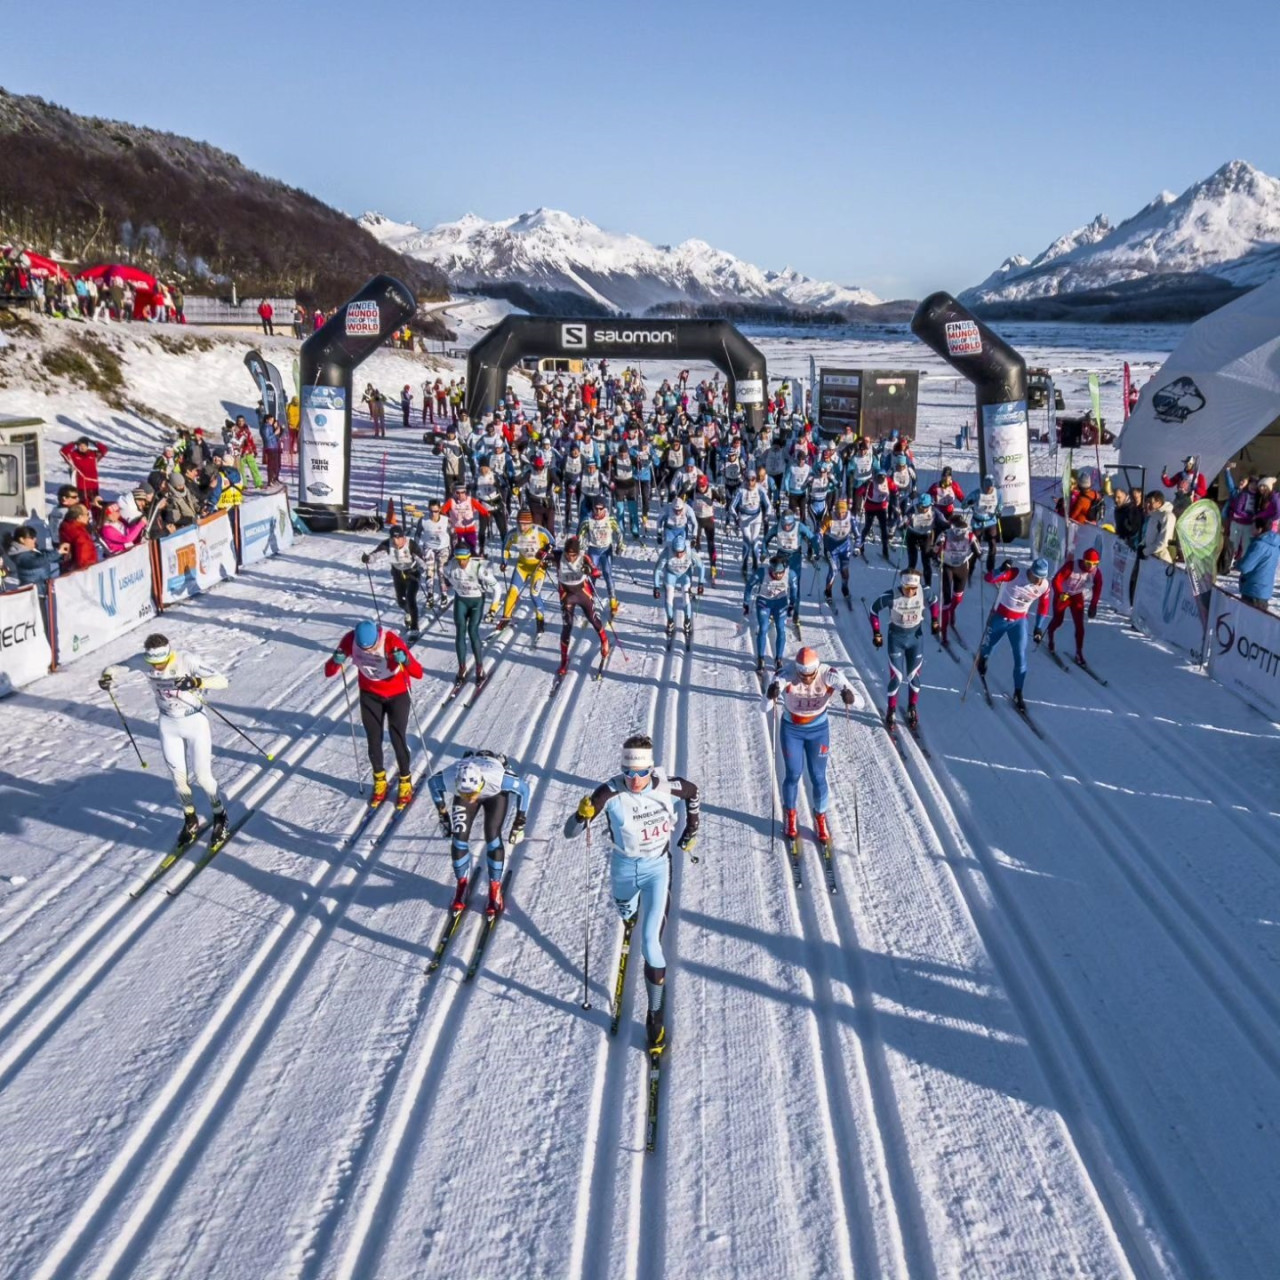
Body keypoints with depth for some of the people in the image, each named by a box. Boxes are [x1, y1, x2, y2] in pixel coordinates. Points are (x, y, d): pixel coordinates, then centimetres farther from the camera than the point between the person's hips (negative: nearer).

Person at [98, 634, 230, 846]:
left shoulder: (187, 662, -28)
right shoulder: (142, 662, -16)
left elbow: (222, 681, -34)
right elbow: (114, 668, -8)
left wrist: (197, 682, -53)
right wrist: (106, 677, -31)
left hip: (195, 723, -4)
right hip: (168, 725, 4)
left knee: (202, 776, 0)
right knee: (178, 777, 9)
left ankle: (220, 815, 25)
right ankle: (191, 821, 30)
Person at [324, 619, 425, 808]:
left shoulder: (392, 641, -34)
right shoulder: (350, 640, -25)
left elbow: (418, 673, -36)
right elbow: (329, 672, -18)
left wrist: (405, 660, -56)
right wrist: (336, 661, -40)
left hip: (397, 695, -3)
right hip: (370, 694, 3)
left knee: (398, 740, 3)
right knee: (373, 740, 10)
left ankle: (405, 783, 25)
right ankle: (379, 782, 32)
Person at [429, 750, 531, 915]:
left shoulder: (497, 778, -44)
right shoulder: (449, 778, -39)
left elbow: (524, 788, -24)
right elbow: (432, 782, -13)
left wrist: (519, 824, -18)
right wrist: (443, 815, -4)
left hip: (496, 794, -2)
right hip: (463, 789, 2)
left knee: (492, 836, -17)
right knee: (459, 836, -13)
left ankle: (495, 889, 2)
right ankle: (462, 884, 11)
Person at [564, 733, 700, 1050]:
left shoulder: (667, 786, -22)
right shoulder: (610, 793, -26)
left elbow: (692, 792, 4)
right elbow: (570, 833, -25)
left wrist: (691, 830, 11)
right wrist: (582, 815, -46)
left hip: (657, 867, -1)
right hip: (623, 868, 1)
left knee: (650, 943, -11)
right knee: (627, 915, 32)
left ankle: (656, 1013, 5)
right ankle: (631, 918, 72)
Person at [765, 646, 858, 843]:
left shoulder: (829, 676, -27)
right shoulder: (787, 677, -28)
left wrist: (848, 694, -56)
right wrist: (771, 693, -57)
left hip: (819, 730, 1)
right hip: (791, 730, -1)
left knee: (818, 777, 7)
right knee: (793, 775, 9)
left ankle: (820, 817, 31)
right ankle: (789, 815, 34)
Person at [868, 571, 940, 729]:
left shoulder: (925, 592, -21)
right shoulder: (891, 597, -28)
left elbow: (934, 600, 4)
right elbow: (874, 610, -10)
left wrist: (935, 620, 1)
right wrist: (876, 633, -9)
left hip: (916, 637, 2)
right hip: (896, 638, -2)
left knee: (914, 676, 10)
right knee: (897, 677, -3)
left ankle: (913, 709, 31)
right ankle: (891, 711, 17)